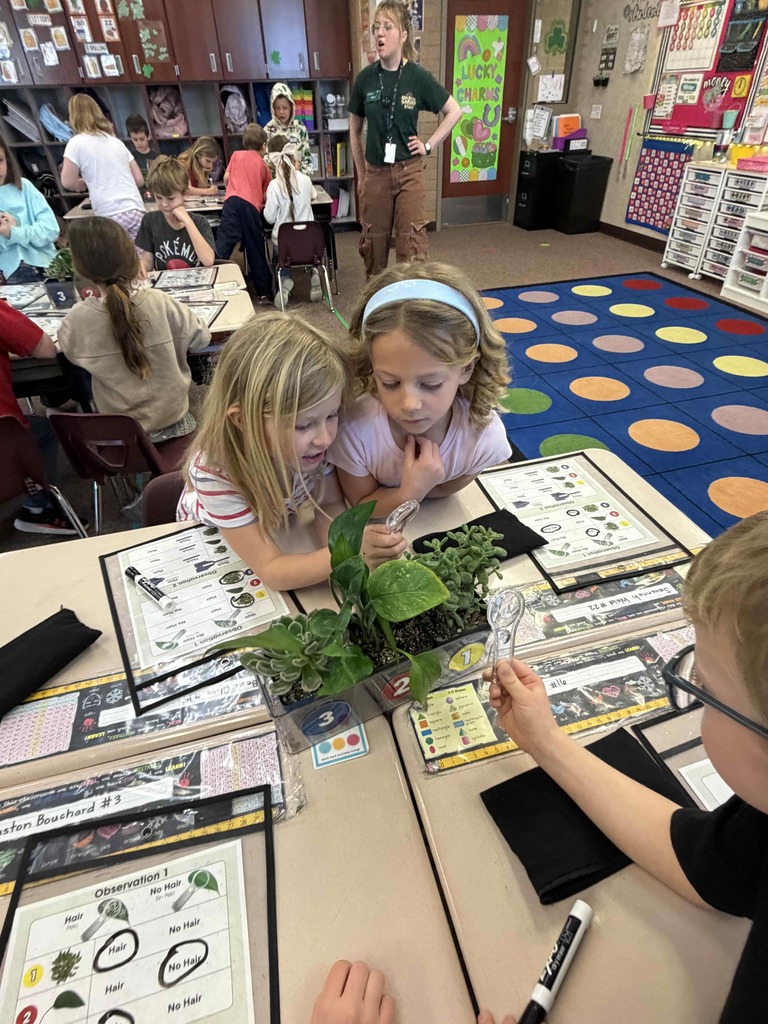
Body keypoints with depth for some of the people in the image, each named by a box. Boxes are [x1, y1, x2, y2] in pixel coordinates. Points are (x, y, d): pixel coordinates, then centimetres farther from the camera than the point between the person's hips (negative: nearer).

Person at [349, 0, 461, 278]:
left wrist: (429, 145, -1)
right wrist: (361, 173, 10)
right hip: (375, 172, 2)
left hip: (409, 171, -2)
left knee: (411, 242, -4)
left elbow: (454, 111, 4)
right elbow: (355, 129, 11)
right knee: (373, 241, 9)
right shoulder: (365, 78, 0)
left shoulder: (418, 76, -5)